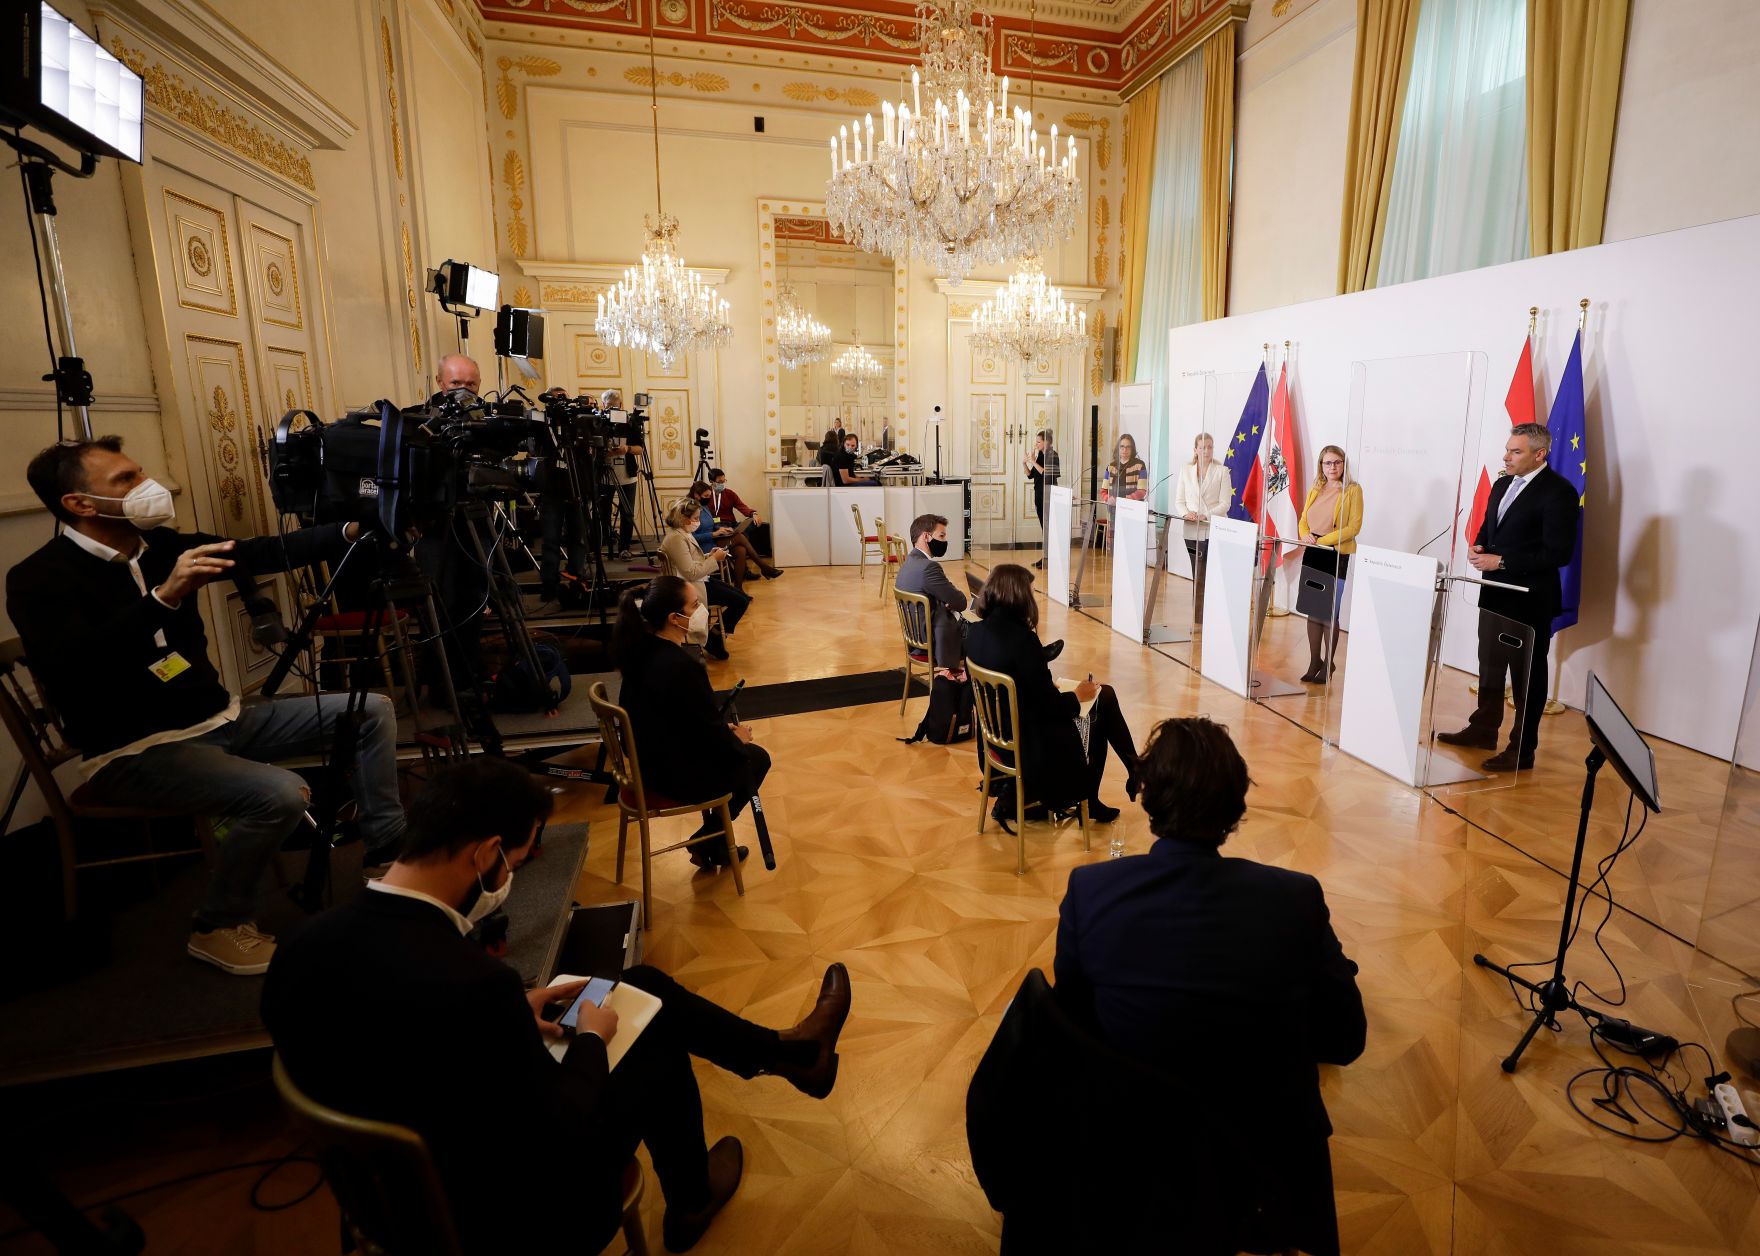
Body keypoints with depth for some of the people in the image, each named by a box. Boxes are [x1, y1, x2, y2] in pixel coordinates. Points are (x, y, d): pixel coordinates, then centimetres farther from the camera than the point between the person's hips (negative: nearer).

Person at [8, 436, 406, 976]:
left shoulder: (160, 546, 6)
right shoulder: (39, 579, -13)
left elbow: (266, 554, -3)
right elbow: (70, 668, -31)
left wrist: (353, 531, -16)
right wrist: (165, 596, -40)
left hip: (221, 719, 8)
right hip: (133, 753, -7)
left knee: (371, 709, 0)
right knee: (280, 794, -32)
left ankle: (389, 851, 9)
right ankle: (219, 927, -5)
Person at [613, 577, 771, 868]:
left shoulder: (641, 650, -4)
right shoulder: (683, 667, -31)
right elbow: (713, 737, -23)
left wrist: (724, 730, 8)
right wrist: (737, 739, -1)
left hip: (651, 759, 8)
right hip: (678, 775, -8)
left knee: (739, 751, 26)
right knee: (756, 758, 16)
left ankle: (712, 843, 30)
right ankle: (708, 844, 24)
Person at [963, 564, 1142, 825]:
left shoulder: (975, 632, -4)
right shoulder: (1020, 637, -26)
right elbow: (1049, 706, -20)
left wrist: (1048, 686, 9)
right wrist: (1077, 696, -2)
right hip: (1032, 743, -7)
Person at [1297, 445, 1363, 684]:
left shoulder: (1353, 490, -4)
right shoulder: (1315, 490, 13)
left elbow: (1354, 527, -10)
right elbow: (1303, 520, 14)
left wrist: (1323, 540, -18)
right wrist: (1306, 535, -8)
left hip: (1337, 556, -5)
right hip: (1312, 555, 5)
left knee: (1330, 613, -1)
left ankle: (1329, 663, 14)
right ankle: (1314, 662, 17)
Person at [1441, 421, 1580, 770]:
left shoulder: (1558, 492, -15)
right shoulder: (1503, 484, 10)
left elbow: (1558, 553, -20)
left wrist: (1502, 561, -21)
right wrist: (1478, 547, 0)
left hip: (1530, 600, -8)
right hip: (1495, 593, 8)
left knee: (1527, 673, 3)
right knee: (1490, 664, 18)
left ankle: (1522, 749, 12)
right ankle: (1483, 729, 32)